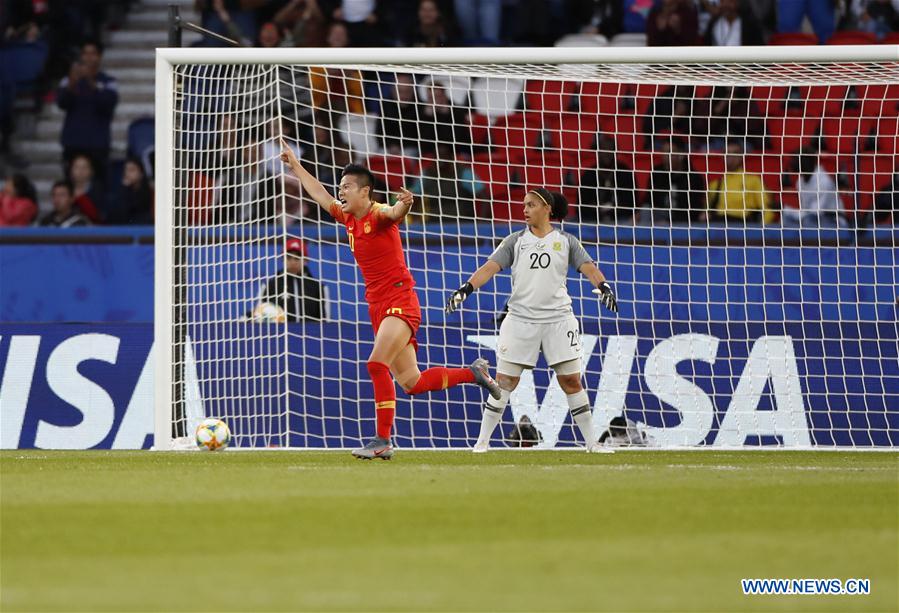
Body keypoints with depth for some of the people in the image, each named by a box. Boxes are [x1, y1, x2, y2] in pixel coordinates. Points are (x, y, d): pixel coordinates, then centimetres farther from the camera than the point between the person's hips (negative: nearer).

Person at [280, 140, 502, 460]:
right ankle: (473, 373, 25)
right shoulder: (348, 218, 11)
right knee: (411, 382, 5)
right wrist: (295, 165, 32)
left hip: (399, 301, -8)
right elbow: (319, 194, 26)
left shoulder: (379, 215, -12)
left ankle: (382, 440, -21)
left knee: (377, 364, -22)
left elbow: (395, 213, -36)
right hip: (378, 307, 8)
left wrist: (404, 204, -59)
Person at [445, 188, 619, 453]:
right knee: (504, 381, -2)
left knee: (572, 381, -1)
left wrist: (603, 287, -23)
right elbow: (490, 267, -3)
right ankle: (482, 440, 5)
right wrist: (466, 289, -18)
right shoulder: (515, 241, 7)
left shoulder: (566, 242, 7)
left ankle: (591, 442, 7)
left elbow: (588, 268, -3)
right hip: (520, 319, 0)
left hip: (558, 319, 0)